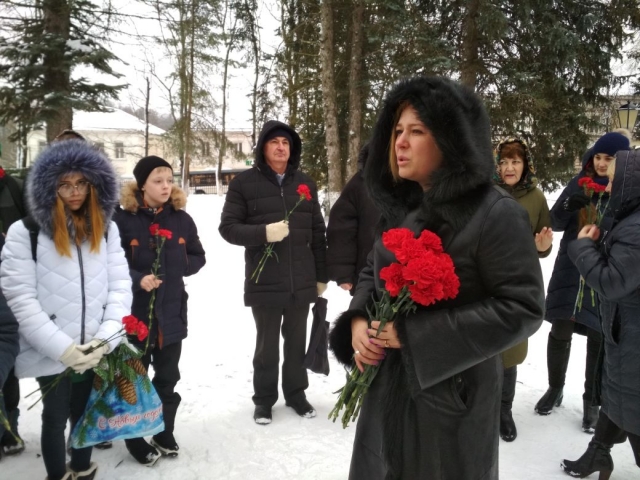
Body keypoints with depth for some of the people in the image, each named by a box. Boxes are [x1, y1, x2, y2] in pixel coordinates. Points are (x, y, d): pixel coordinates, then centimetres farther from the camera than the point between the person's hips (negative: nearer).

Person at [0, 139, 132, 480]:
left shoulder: (107, 229, 4)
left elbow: (121, 286, 0)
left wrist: (105, 339, -12)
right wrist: (62, 347, -16)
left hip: (95, 351, 3)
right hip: (50, 354, -3)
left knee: (85, 415, 18)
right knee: (56, 417, 13)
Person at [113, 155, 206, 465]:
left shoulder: (181, 218, 2)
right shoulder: (123, 218, -11)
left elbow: (198, 257, 9)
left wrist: (176, 269, -7)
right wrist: (138, 278, -23)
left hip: (172, 312, 4)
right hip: (135, 311, -3)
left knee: (167, 378, 15)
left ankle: (164, 434, 33)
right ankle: (135, 439, 28)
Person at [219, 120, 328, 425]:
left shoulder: (305, 183, 8)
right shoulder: (244, 183, -2)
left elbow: (318, 232, 10)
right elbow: (228, 227, -5)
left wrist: (321, 275, 9)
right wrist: (264, 232, -21)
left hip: (302, 282, 3)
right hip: (264, 282, -3)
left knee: (297, 342, 15)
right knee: (267, 343, 10)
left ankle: (296, 393, 33)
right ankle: (264, 399, 28)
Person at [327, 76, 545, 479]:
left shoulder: (497, 214, -17)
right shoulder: (401, 207, 5)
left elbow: (522, 308, -20)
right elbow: (373, 275, 14)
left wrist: (412, 335, -22)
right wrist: (358, 321, -8)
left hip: (451, 395, -6)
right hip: (387, 386, 7)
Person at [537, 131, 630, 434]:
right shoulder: (581, 182, 1)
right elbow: (556, 223, 2)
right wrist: (569, 206, -18)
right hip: (571, 270, 1)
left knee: (599, 337, 7)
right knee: (560, 331, 6)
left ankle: (591, 401, 24)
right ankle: (555, 388, 27)